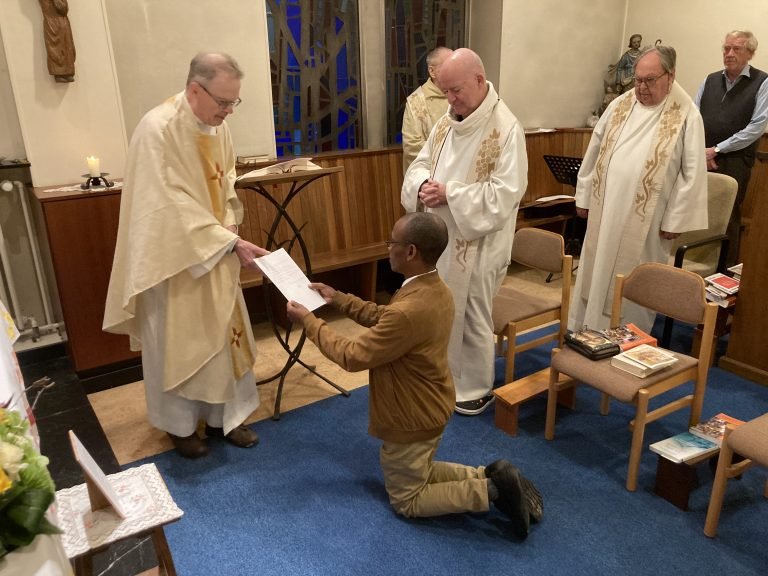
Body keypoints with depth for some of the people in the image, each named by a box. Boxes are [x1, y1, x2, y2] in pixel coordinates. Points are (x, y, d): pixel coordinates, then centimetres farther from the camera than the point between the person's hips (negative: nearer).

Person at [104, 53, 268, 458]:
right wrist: (232, 243, -26)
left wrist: (229, 229, -4)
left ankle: (223, 416, 31)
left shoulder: (217, 126, 1)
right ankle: (180, 425, 30)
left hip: (215, 254, 7)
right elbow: (174, 207, -26)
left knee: (223, 336, 13)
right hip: (174, 257, -7)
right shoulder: (157, 129, -22)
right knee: (177, 344, 9)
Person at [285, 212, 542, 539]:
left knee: (406, 500, 13)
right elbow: (384, 318, 8)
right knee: (416, 473, 29)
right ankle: (491, 476, 15)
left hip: (412, 419, -9)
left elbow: (353, 356, -26)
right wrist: (339, 300, 4)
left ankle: (491, 492, 3)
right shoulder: (435, 290, -6)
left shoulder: (410, 311, -37)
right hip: (429, 408, 9)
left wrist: (309, 322, -15)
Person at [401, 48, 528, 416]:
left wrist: (450, 194, -23)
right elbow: (420, 163, 12)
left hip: (477, 244, -7)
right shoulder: (446, 122, 7)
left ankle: (476, 388, 29)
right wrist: (423, 185, -12)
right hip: (439, 236, 7)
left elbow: (507, 192, -22)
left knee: (472, 319, 8)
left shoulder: (505, 128, -16)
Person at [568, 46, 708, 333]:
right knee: (594, 274, 12)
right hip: (604, 210, 4)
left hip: (645, 219, -4)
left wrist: (675, 220, -9)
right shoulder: (620, 105, 5)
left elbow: (692, 173, -8)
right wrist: (584, 196, 10)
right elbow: (594, 151, 10)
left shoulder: (686, 116, -8)